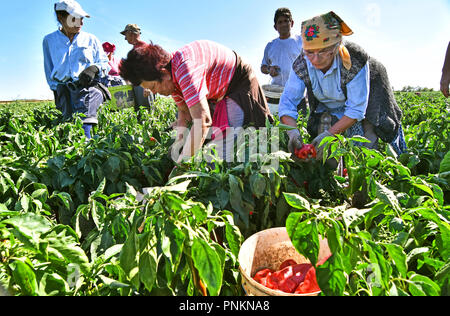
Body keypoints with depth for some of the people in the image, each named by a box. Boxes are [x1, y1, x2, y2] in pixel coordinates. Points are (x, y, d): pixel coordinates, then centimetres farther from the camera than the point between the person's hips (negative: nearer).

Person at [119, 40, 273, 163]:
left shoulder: (185, 68, -38)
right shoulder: (171, 78, -7)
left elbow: (202, 120, -45)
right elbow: (184, 112, 3)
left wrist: (184, 161, -41)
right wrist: (179, 140, -12)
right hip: (216, 95, 9)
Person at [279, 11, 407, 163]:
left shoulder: (355, 61, -35)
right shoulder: (301, 66, -26)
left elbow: (356, 109, -32)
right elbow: (287, 102, -24)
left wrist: (329, 133, -42)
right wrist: (293, 131, -43)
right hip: (328, 109, 3)